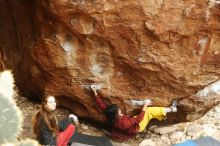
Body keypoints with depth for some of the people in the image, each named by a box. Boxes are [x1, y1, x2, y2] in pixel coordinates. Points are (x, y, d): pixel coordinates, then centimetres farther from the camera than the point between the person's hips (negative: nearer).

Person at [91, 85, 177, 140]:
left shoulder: (110, 116, -27)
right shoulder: (124, 123, -45)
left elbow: (101, 104, -19)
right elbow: (138, 119, -33)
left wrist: (95, 92, -19)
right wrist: (145, 106, -26)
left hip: (131, 124, 7)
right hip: (136, 127, -7)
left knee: (148, 110, 9)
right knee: (149, 111, -10)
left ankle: (169, 109, 24)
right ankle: (170, 109, 9)